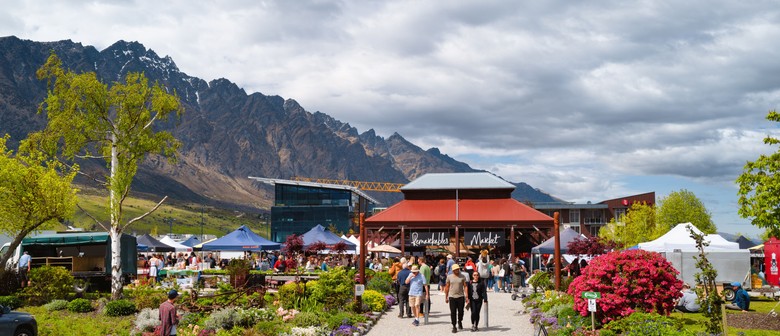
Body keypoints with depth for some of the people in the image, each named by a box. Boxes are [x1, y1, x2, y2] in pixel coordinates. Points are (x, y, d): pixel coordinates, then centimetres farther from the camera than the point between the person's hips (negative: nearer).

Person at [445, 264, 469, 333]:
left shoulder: (462, 276, 1)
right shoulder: (449, 277, 4)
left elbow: (465, 286, 0)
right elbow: (447, 287, 9)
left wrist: (466, 297, -6)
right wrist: (446, 297, 9)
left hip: (461, 296, 0)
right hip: (452, 297, 0)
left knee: (460, 311, 4)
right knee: (453, 312, 0)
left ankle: (460, 322, 33)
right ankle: (454, 326, 9)